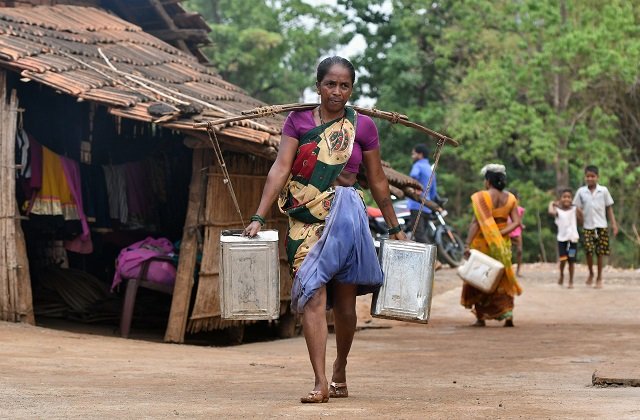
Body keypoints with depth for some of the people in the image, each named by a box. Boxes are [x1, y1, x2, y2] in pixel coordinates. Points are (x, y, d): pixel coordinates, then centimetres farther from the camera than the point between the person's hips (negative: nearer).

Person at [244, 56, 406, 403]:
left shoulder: (362, 127, 5)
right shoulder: (298, 121, 3)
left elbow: (377, 181, 11)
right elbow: (280, 169, -5)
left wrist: (394, 227, 14)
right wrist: (259, 217, -13)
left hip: (346, 216, 1)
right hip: (305, 219, -1)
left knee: (344, 302, 8)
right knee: (313, 296, -12)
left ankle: (340, 373, 29)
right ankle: (320, 383, -16)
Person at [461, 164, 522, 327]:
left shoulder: (481, 197, -10)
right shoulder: (510, 198, 4)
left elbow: (476, 222, -16)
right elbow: (516, 222, -4)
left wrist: (467, 244, -17)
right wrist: (502, 232, -8)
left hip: (483, 242, -4)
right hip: (503, 244, 4)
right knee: (503, 280, 13)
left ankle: (480, 318, 7)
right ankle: (508, 314, -1)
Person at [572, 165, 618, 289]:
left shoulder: (603, 190, 2)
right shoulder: (581, 191, 3)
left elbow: (609, 208, 6)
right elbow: (577, 209, 6)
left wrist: (614, 224, 1)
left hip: (601, 227, 0)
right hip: (587, 227, 0)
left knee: (600, 253, 0)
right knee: (589, 251, -9)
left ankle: (599, 278, 14)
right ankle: (591, 274, 17)